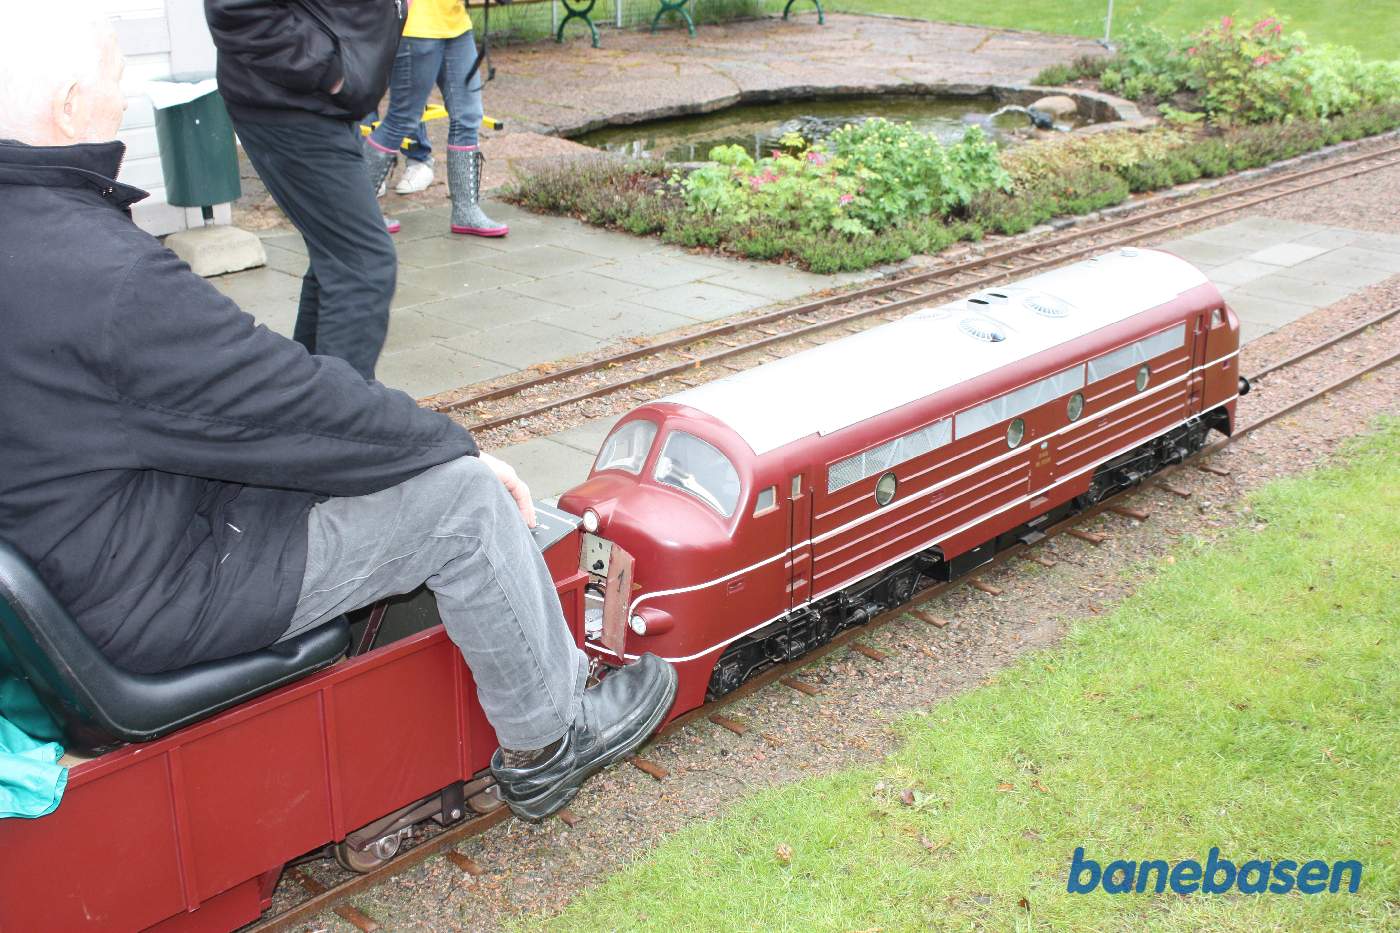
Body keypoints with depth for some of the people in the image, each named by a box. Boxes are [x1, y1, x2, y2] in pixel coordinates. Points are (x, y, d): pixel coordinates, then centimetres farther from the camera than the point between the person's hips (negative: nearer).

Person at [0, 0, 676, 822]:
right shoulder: (102, 277, -30)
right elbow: (299, 406, -22)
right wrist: (457, 445, -6)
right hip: (158, 593, -10)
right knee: (464, 495, -7)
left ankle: (553, 677, 23)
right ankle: (546, 744, 12)